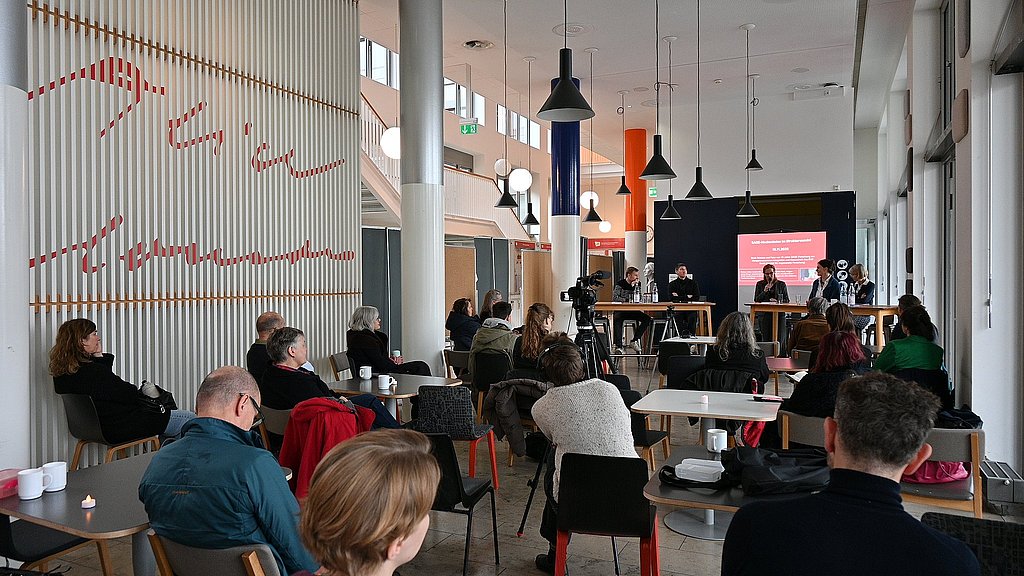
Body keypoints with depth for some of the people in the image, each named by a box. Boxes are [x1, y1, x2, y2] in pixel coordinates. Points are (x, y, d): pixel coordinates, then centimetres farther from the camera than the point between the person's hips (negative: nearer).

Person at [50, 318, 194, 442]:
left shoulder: (61, 373, 0)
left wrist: (99, 356, 0)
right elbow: (131, 396, -20)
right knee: (192, 420, 0)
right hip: (124, 428, -10)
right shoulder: (93, 372, -29)